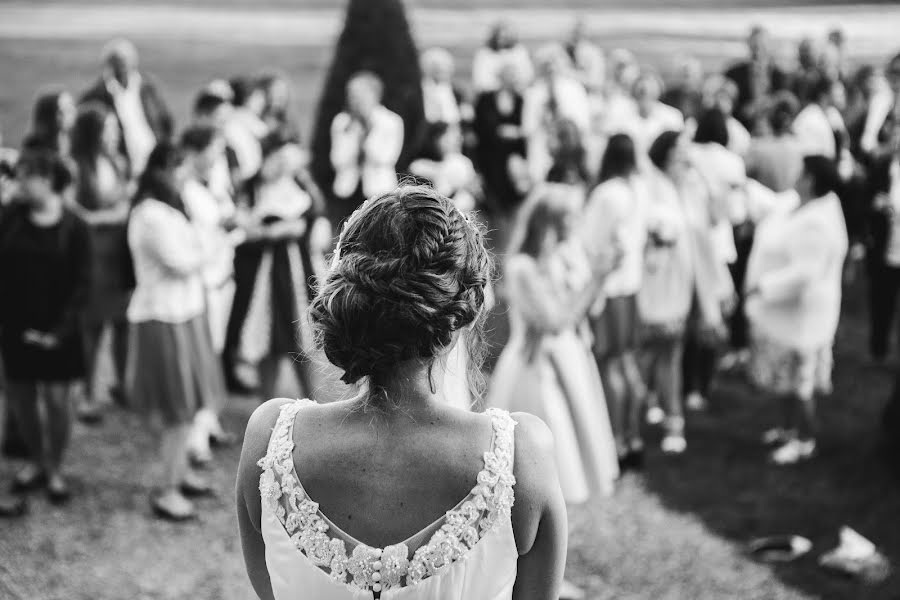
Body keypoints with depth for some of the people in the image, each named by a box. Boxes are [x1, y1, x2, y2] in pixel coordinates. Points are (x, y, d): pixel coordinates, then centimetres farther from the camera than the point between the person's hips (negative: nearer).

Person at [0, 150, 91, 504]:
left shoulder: (74, 228, -8)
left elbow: (81, 284, -9)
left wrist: (61, 328, -17)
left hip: (55, 329, -3)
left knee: (56, 398, 1)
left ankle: (55, 470, 20)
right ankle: (36, 461, 32)